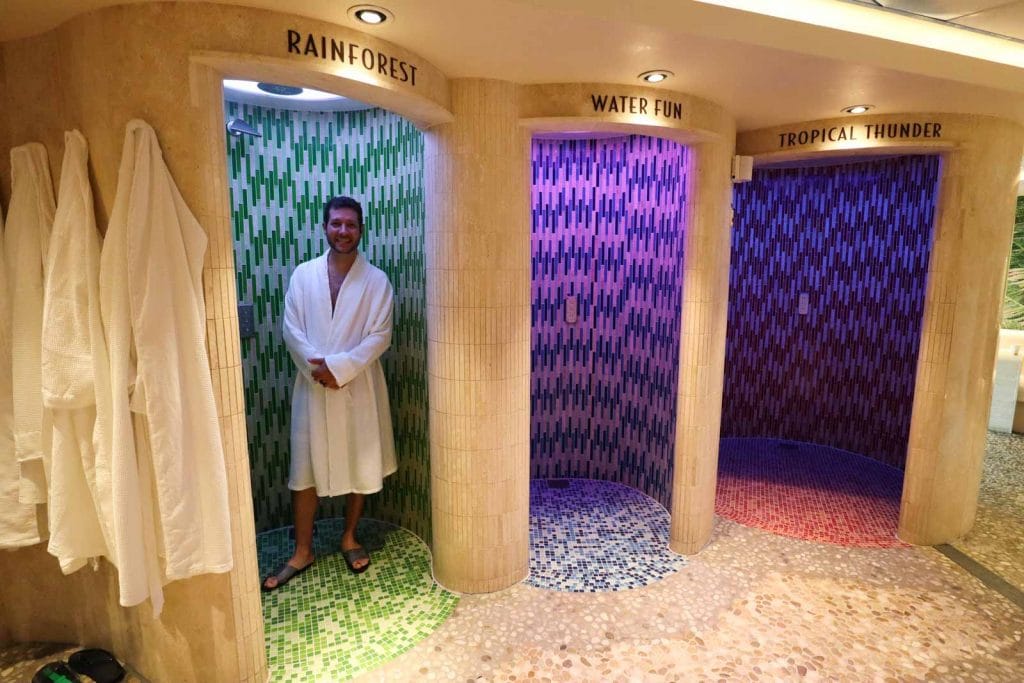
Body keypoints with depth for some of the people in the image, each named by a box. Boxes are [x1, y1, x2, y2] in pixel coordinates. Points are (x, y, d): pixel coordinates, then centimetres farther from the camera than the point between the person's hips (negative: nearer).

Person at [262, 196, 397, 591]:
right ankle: (302, 551, 26)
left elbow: (379, 336, -10)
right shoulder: (303, 275, 3)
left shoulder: (376, 281, -3)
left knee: (360, 466, 11)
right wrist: (318, 369, -16)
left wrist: (338, 367, -19)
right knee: (304, 469, 8)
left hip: (358, 388, -1)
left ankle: (349, 538, 33)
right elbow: (292, 330, -2)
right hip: (312, 387, 2)